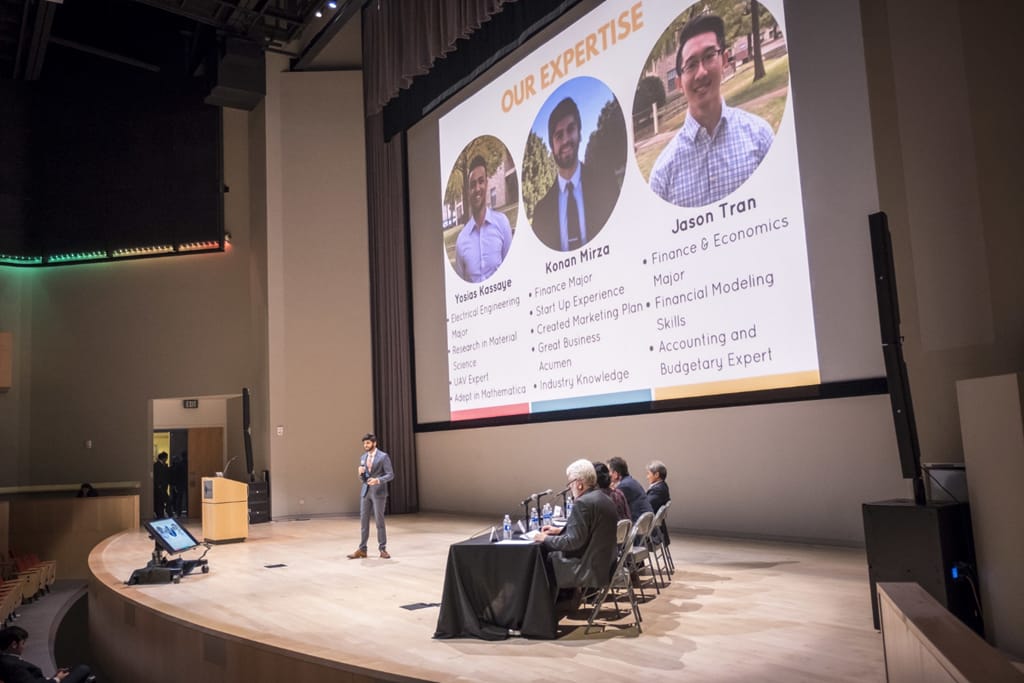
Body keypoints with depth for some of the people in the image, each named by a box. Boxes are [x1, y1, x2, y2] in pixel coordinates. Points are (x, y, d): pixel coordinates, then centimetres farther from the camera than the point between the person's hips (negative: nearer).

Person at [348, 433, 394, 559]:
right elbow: (362, 479, 15)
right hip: (365, 492, 6)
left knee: (379, 521, 0)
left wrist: (378, 480, -26)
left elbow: (390, 475, -11)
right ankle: (362, 549, 11)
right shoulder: (363, 457, 11)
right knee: (363, 521, 5)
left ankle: (383, 549, 9)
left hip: (378, 492, -5)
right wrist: (361, 473, -8)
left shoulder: (383, 456, -7)